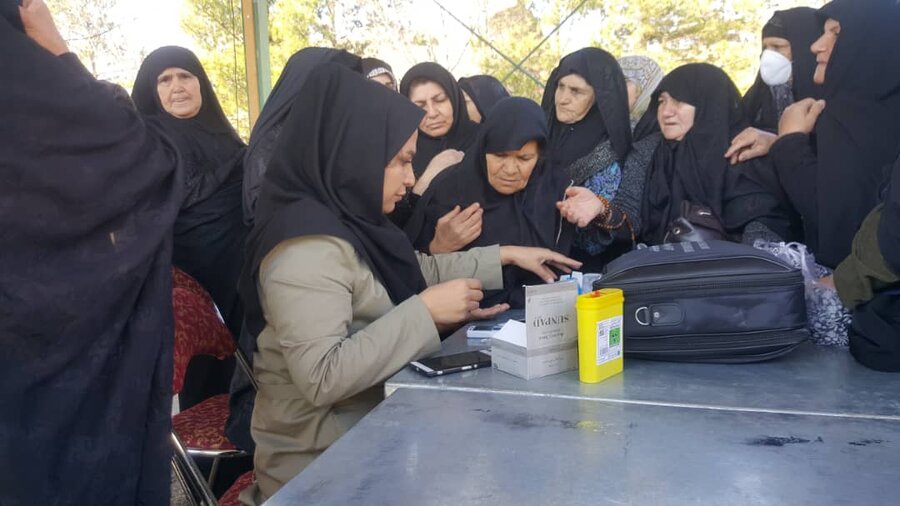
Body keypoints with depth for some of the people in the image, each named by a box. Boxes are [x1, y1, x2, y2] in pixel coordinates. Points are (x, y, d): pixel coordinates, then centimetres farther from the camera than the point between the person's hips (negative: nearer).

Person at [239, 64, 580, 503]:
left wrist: (506, 256, 15)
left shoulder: (345, 219, 5)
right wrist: (424, 313, -27)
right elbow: (322, 378, -31)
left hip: (369, 427, 8)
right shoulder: (307, 247, -24)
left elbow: (419, 272, 19)